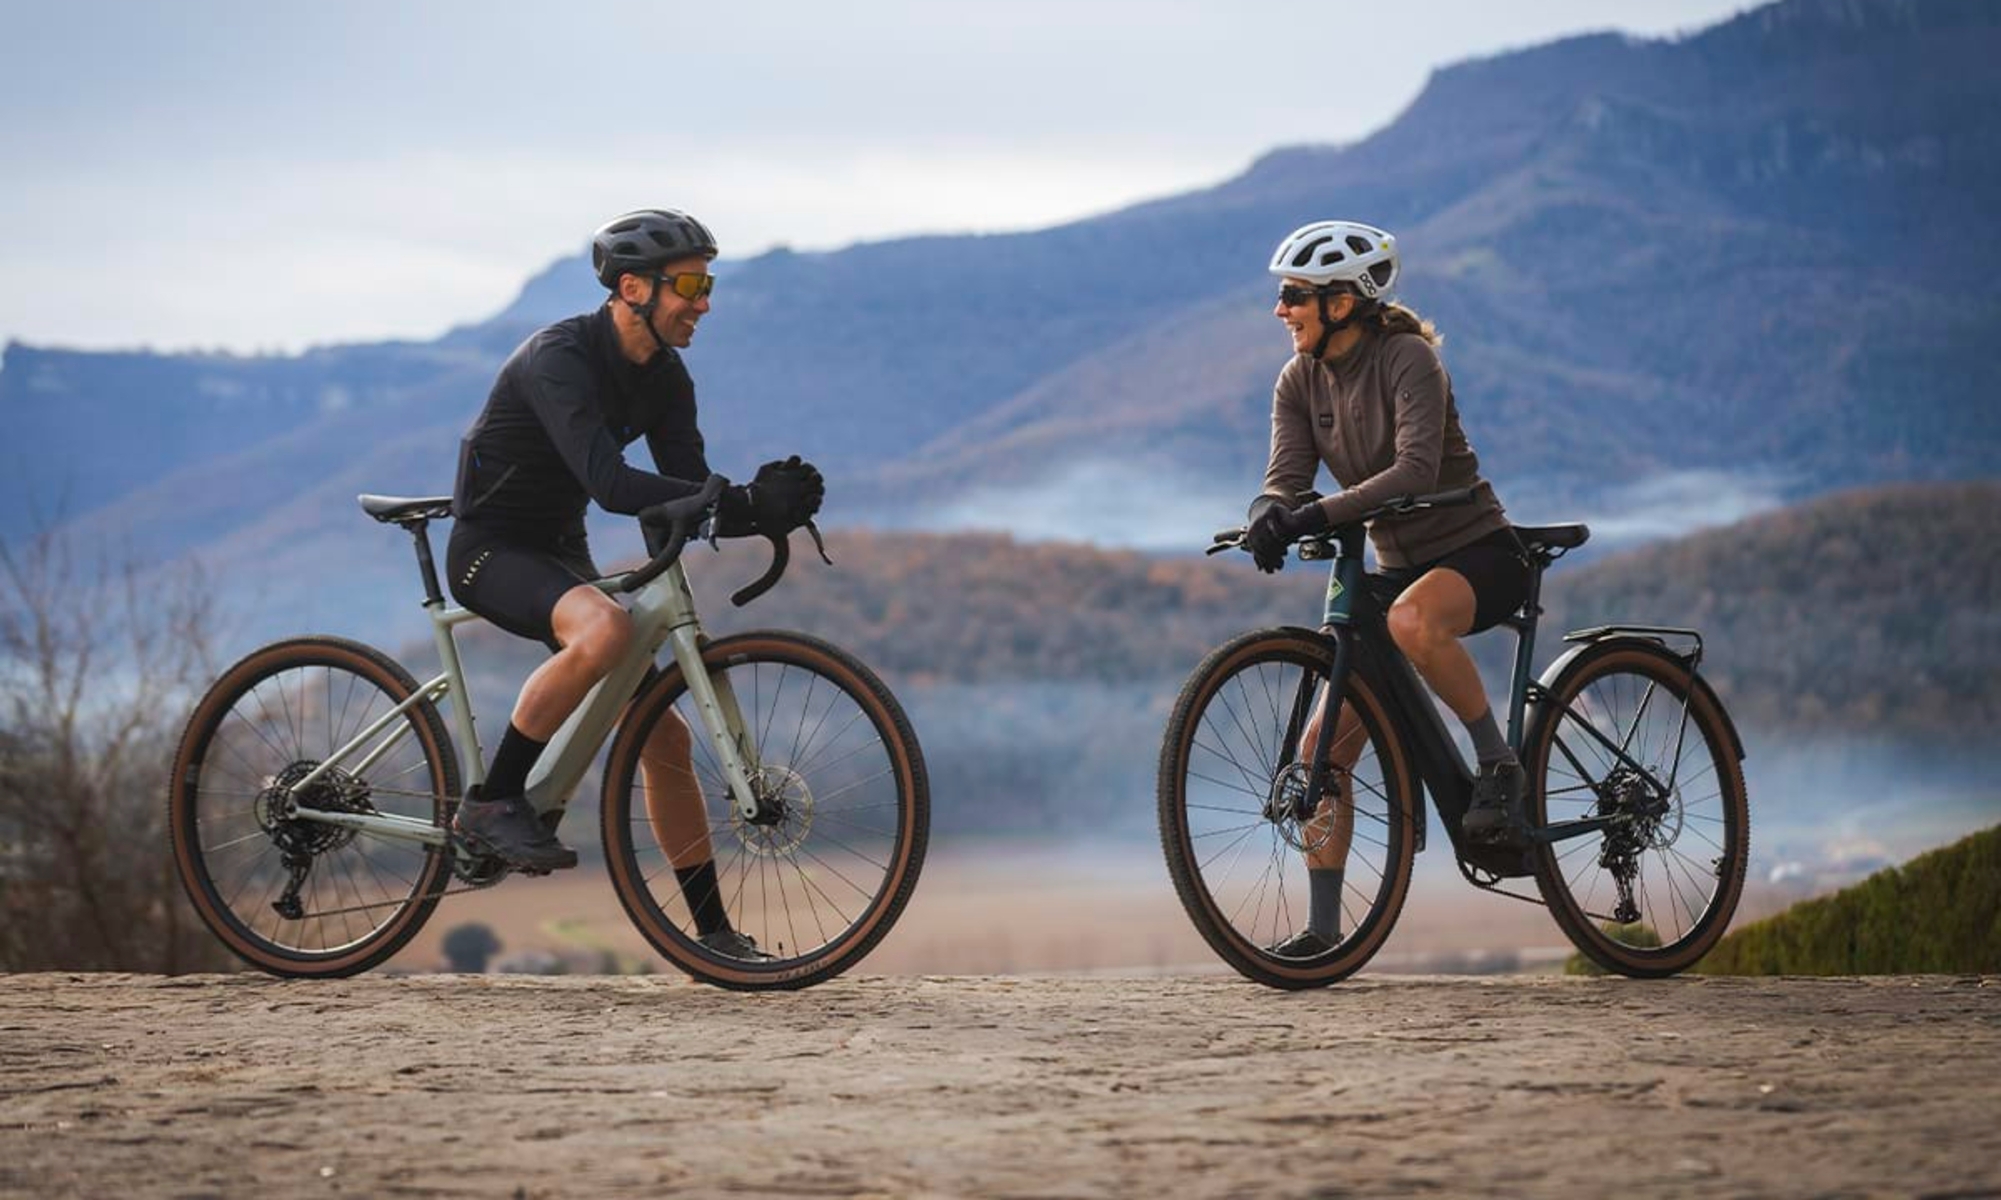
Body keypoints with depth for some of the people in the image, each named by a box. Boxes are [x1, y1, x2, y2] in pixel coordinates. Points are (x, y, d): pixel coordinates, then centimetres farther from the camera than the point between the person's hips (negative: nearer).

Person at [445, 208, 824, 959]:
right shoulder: (560, 359, -25)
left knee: (662, 734, 1)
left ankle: (712, 931, 9)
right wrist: (747, 506, -42)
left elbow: (688, 499, -2)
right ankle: (493, 804, -23)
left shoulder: (664, 378, 1)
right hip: (490, 549, -8)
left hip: (560, 554, 8)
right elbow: (610, 483, -37)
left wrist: (768, 511, -23)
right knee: (606, 629, -38)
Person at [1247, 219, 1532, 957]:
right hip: (1400, 566, 7)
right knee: (1323, 749, -5)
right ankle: (1322, 930, 1)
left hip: (1478, 552, -7)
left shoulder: (1407, 359, -18)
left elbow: (1416, 469, -31)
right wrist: (1270, 517, -32)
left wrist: (1321, 514, -42)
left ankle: (1498, 761, -21)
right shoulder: (1300, 382, 2)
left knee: (1412, 621, -42)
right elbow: (1286, 476, -8)